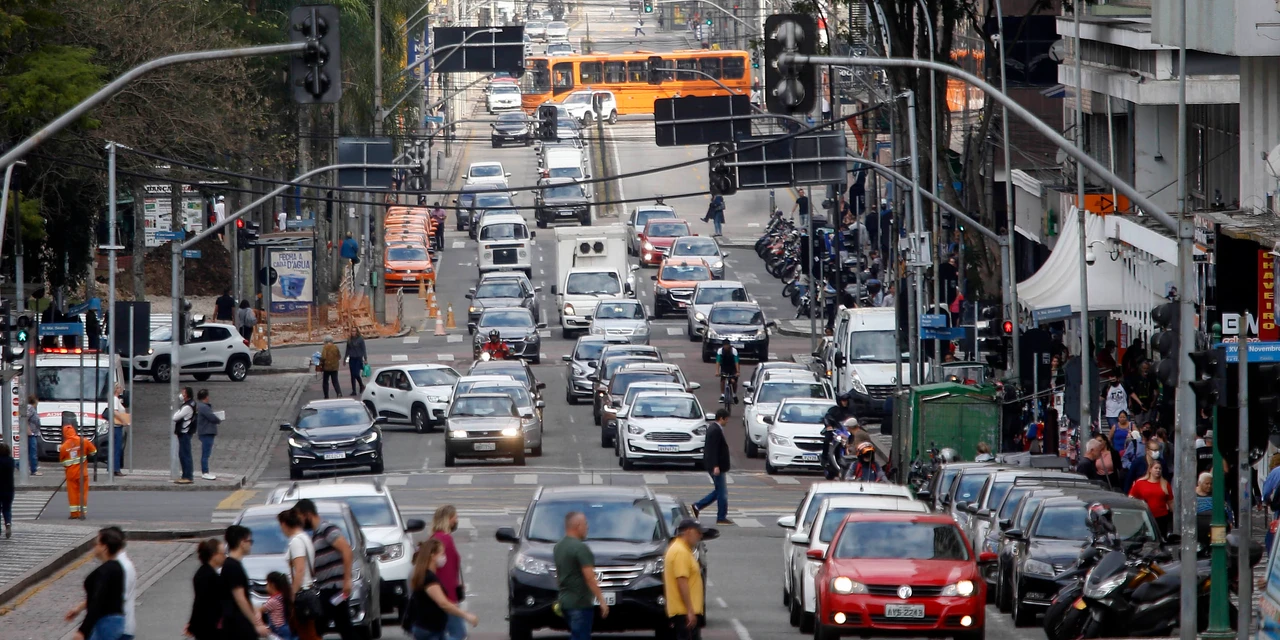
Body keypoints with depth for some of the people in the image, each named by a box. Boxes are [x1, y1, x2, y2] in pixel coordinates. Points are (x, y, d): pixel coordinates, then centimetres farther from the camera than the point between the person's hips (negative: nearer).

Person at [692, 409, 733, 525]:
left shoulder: (712, 428, 12)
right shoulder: (715, 430, -20)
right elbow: (713, 449, -25)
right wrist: (715, 466, -28)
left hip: (716, 466, 10)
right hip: (717, 466, -10)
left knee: (719, 491, 17)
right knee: (722, 492, -1)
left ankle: (698, 506, 16)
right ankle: (722, 518, 6)